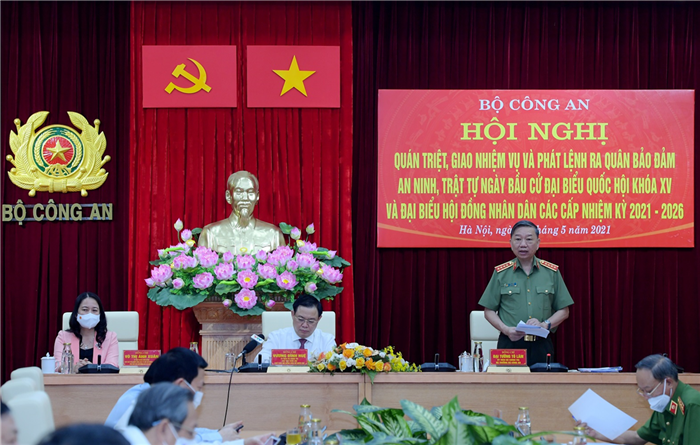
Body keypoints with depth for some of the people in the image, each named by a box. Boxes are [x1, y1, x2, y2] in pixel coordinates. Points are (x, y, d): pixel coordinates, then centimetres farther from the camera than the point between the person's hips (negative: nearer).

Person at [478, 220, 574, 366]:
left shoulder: (552, 272, 8)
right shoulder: (501, 273, 7)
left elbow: (563, 311, 10)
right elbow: (489, 311, 8)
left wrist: (544, 325, -8)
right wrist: (506, 329, -9)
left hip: (542, 345, 1)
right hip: (510, 343, -1)